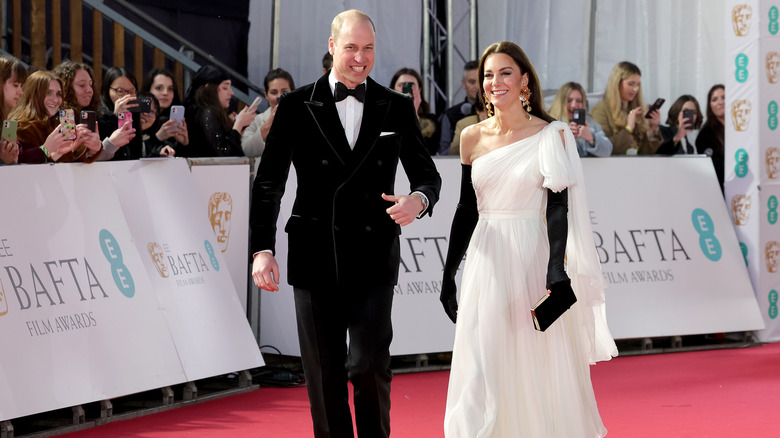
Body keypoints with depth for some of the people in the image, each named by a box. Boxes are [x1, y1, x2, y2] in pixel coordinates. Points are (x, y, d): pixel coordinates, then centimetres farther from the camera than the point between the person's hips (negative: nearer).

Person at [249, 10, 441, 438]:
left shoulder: (397, 108, 7)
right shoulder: (297, 106, 2)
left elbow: (426, 174, 12)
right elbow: (268, 182, 2)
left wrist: (419, 199, -12)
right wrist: (262, 248, -8)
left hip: (373, 258, 0)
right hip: (314, 258, 0)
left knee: (368, 364, -10)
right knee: (323, 372, 6)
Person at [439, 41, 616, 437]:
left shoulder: (550, 136, -3)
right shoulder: (472, 138, 6)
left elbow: (558, 207, -10)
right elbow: (466, 210, 11)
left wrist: (557, 268, -23)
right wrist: (449, 274, 9)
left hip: (533, 260, -2)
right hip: (487, 263, 2)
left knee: (539, 371, 6)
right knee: (481, 373, -2)